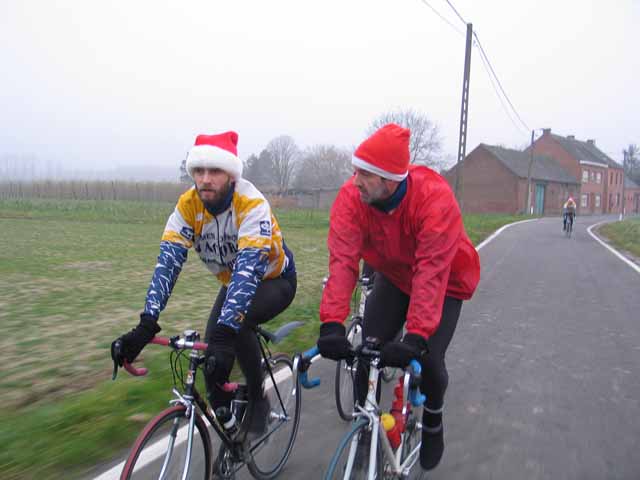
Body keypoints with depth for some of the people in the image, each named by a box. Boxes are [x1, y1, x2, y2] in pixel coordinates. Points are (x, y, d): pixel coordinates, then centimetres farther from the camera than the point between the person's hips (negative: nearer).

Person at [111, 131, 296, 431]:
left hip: (274, 281, -5)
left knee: (235, 324, -32)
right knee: (212, 360, -9)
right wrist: (146, 324, -38)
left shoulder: (252, 205, -33)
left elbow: (248, 267, -43)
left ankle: (257, 398, -7)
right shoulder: (188, 204, -19)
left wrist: (225, 331, -54)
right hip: (233, 283, 5)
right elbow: (168, 260, -26)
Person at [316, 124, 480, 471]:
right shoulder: (351, 197, -27)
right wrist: (332, 323, -44)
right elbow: (342, 260, -34)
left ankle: (433, 420, 21)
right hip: (394, 277, 3)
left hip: (444, 281, -3)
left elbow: (431, 272, -42)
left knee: (428, 359, -13)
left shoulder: (435, 197, -37)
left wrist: (416, 336, -49)